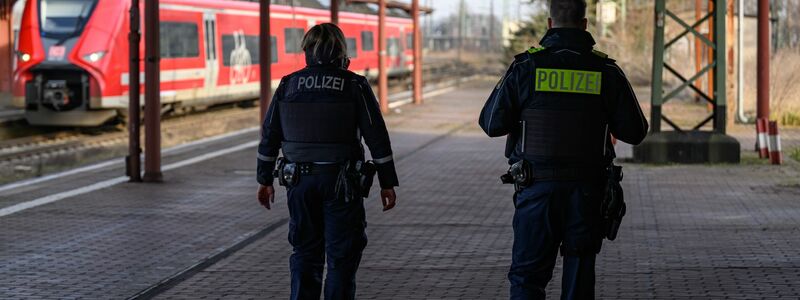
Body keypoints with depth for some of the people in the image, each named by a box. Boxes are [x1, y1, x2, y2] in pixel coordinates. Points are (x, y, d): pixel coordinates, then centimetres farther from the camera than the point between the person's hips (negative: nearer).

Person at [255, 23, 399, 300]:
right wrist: (387, 183, 0)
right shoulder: (354, 86, -5)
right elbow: (377, 138, -7)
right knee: (341, 255, 4)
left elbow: (269, 137, 7)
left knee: (305, 253, 12)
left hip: (300, 182, 3)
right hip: (341, 183, -3)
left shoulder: (288, 85, 3)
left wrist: (265, 179, 16)